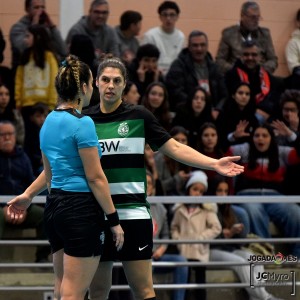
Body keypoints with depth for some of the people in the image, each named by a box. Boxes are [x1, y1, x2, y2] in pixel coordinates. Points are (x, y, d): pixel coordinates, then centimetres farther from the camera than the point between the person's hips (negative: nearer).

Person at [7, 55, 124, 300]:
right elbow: (95, 178, -14)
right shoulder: (82, 123, -14)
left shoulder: (49, 121, 11)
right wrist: (114, 220, -10)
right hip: (81, 208, -9)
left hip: (55, 206, 9)